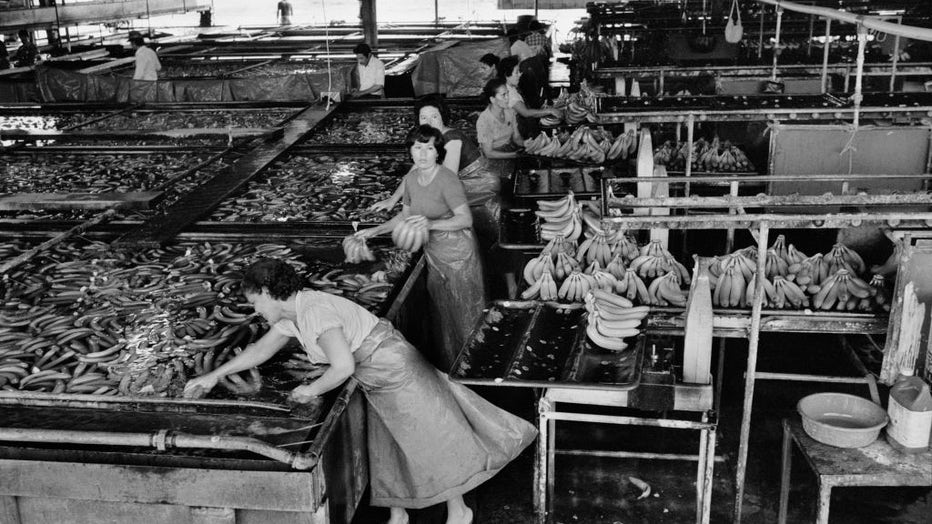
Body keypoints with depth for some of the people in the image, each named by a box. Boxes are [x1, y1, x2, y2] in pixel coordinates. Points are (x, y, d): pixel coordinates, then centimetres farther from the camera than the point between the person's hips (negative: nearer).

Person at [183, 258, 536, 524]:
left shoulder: (315, 311, -27)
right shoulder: (292, 316, 5)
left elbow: (343, 366, -33)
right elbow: (262, 349, 18)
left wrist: (311, 391, -16)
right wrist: (214, 376, 20)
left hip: (397, 375, -10)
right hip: (378, 385, 10)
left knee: (430, 444, 5)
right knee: (386, 448, 18)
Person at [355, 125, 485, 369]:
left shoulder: (447, 180, -21)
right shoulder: (411, 179, 2)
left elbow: (466, 219, -25)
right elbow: (405, 216, 15)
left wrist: (431, 224, -37)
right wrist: (375, 231, 8)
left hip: (458, 255, -7)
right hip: (433, 255, 7)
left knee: (463, 314, 4)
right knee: (441, 313, 17)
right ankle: (448, 368, 33)